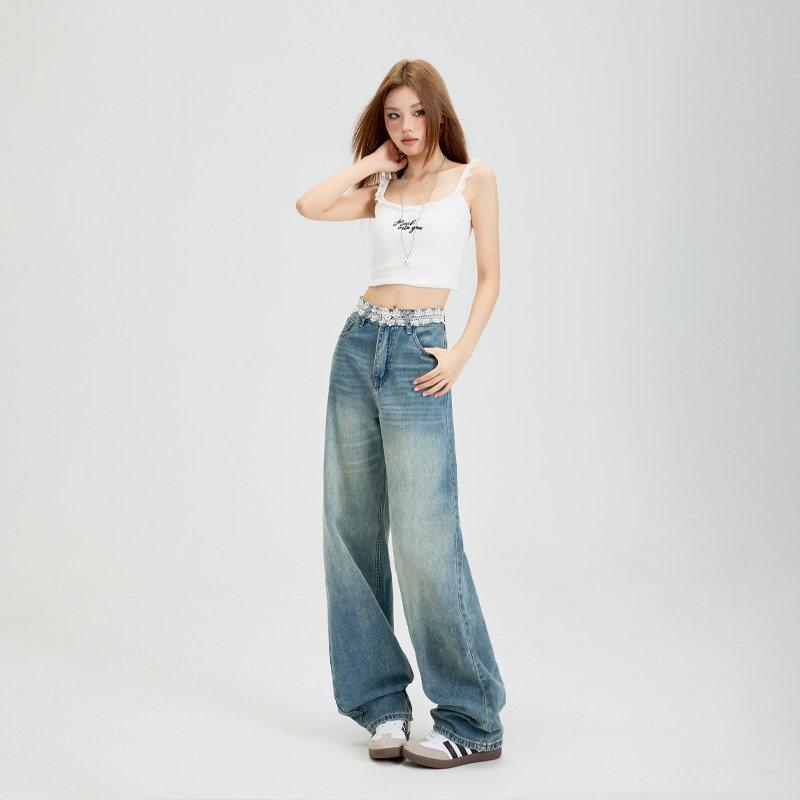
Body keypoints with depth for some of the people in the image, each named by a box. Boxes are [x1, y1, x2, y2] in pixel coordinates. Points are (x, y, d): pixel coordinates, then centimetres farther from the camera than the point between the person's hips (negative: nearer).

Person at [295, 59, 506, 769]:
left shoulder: (474, 178, 6)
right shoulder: (381, 188, 16)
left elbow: (491, 277, 2)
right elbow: (310, 206, -1)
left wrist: (461, 354, -9)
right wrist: (372, 163, 7)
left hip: (419, 353, -5)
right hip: (359, 344, 5)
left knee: (424, 536, -12)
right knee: (352, 529, 3)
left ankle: (472, 720, -4)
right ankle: (382, 701, 13)